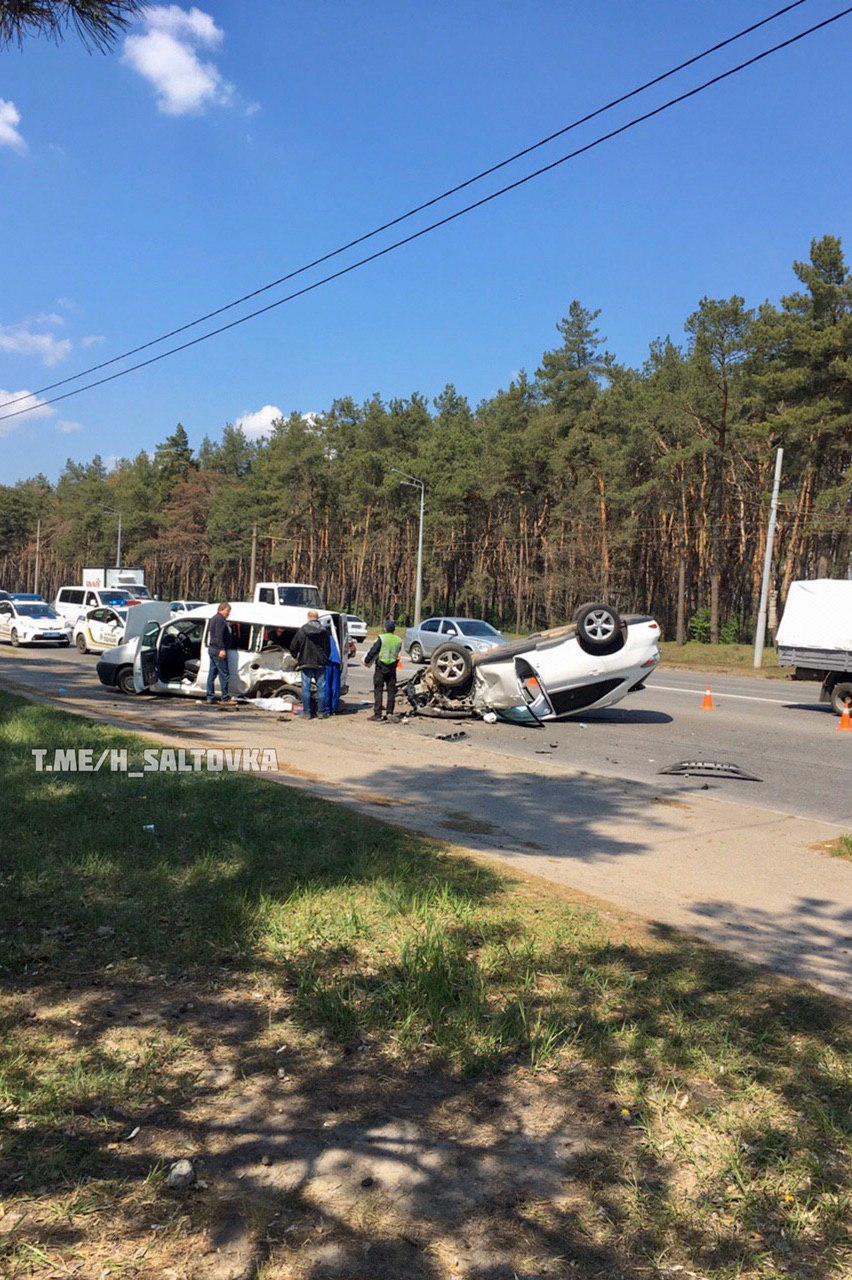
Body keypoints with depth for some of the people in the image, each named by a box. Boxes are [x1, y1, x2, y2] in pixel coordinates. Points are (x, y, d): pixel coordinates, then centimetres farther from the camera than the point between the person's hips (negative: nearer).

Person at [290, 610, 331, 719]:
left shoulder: (302, 630, -5)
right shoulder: (324, 631, 1)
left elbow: (293, 647, -1)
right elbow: (328, 648, 9)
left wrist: (296, 658, 17)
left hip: (305, 663, -1)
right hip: (320, 664, 2)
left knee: (306, 688, 3)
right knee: (321, 688, 7)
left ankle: (307, 713, 3)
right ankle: (321, 712, 9)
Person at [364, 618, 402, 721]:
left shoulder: (382, 638, -10)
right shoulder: (398, 640, 2)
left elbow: (373, 651, -8)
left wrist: (366, 660, 5)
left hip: (381, 667, -3)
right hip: (392, 668, 4)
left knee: (378, 691, 1)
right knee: (391, 691, 10)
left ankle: (378, 714, -1)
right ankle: (390, 713, 9)